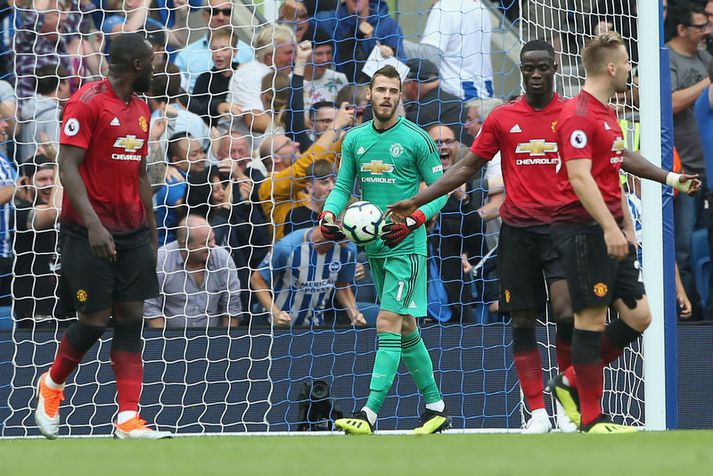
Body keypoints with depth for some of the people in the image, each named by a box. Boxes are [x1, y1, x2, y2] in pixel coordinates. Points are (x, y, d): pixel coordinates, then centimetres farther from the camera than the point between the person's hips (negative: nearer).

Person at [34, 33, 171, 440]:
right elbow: (68, 167, -16)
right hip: (91, 232, -7)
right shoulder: (88, 102, -11)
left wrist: (152, 233, 16)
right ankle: (52, 384, 23)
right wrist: (93, 224, -25)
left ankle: (128, 420, -2)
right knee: (95, 319, -4)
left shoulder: (141, 109, 13)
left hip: (133, 232, 7)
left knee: (131, 319, 0)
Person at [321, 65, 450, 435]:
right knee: (405, 328, 13)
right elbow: (343, 185, 14)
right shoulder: (355, 139, 9)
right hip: (373, 245, 7)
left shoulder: (416, 139, -7)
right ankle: (436, 408, 23)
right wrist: (329, 213, -6)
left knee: (388, 324, -14)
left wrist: (414, 220, -19)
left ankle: (369, 414, -21)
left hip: (405, 245, -6)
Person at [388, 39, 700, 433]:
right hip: (518, 229, 2)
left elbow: (620, 155, 4)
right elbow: (467, 168, 12)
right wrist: (416, 202, 9)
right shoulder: (502, 118, 7)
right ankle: (537, 412, 5)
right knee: (522, 321, 0)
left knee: (565, 311, -16)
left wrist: (668, 178, -7)